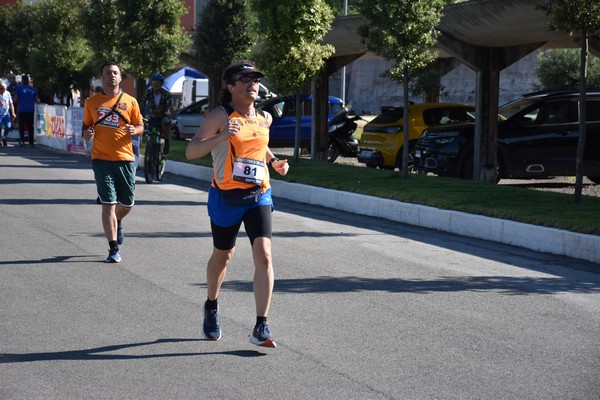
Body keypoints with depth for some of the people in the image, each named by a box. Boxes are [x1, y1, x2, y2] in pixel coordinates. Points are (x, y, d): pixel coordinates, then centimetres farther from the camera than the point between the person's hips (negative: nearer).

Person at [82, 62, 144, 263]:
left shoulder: (130, 101, 5)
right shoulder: (92, 102, 5)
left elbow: (140, 126, 9)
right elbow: (86, 125, 14)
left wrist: (134, 130, -14)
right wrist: (86, 133, -9)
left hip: (125, 158, 1)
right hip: (101, 159, -1)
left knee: (127, 204, 10)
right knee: (108, 204, -7)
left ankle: (117, 222, 46)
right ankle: (114, 249, -2)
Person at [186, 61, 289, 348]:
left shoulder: (265, 118, 8)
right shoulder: (220, 116, -8)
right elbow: (191, 152, -16)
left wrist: (274, 162, 11)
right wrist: (222, 136, -30)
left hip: (258, 196, 3)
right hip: (226, 197, -3)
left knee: (263, 256, -14)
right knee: (222, 256, 14)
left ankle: (261, 328, -14)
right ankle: (211, 307, 44)